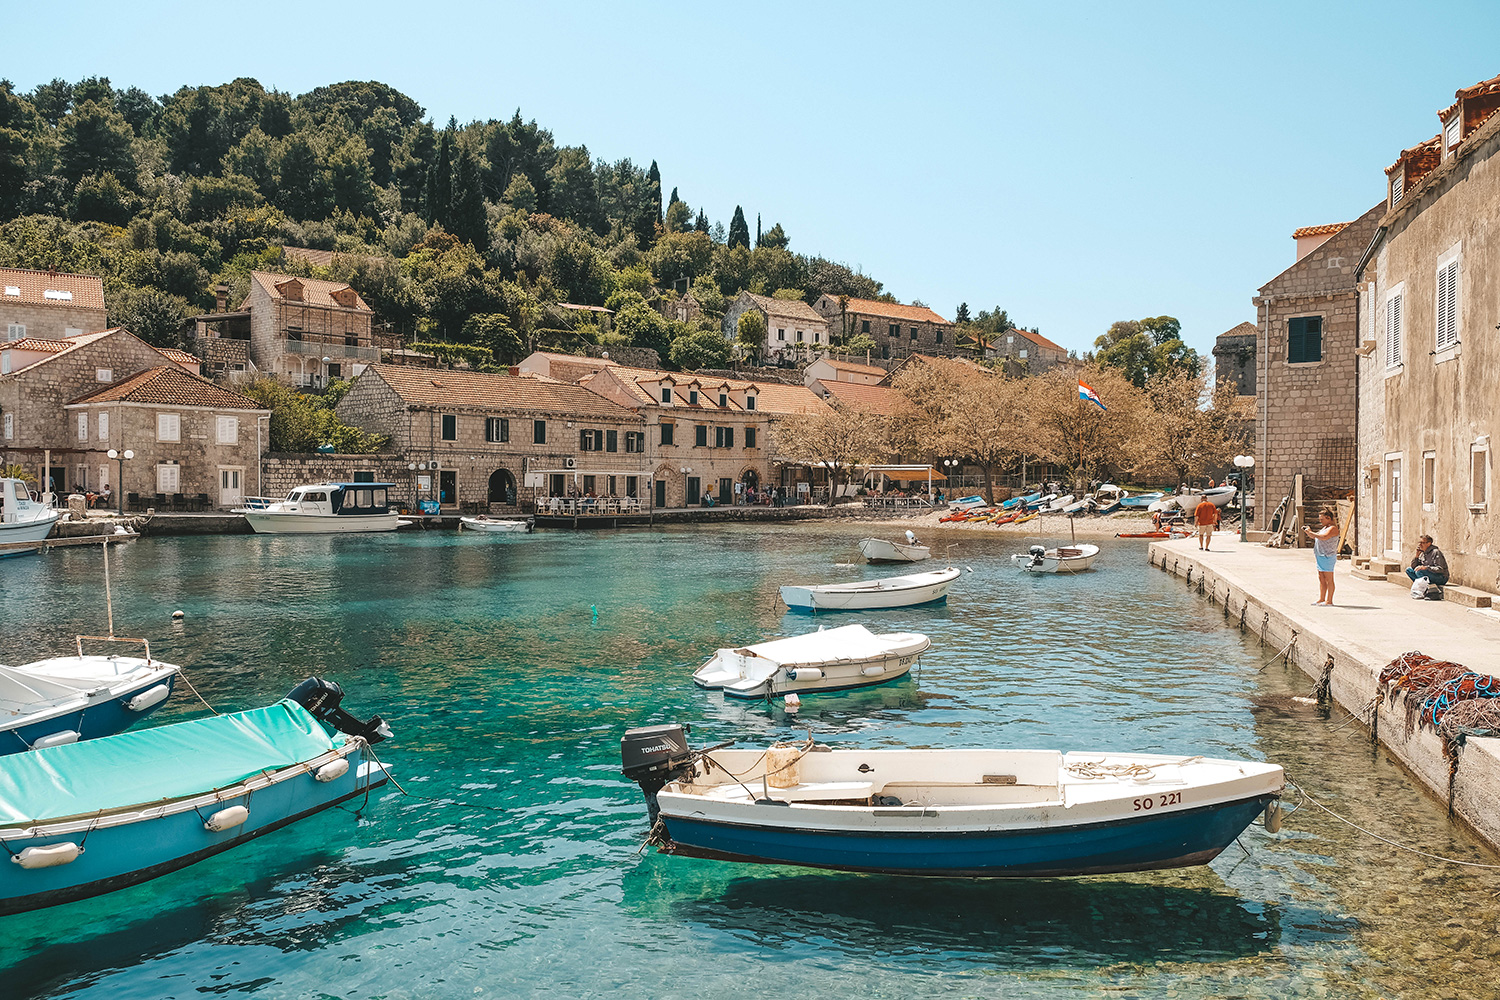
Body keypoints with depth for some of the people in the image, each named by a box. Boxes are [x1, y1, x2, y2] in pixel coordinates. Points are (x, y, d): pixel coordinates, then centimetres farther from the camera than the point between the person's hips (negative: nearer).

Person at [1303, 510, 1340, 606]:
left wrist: (1310, 532, -23)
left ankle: (1329, 601, -3)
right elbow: (1315, 536, 24)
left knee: (1329, 579, -5)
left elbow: (1324, 537, -29)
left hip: (1327, 557, -10)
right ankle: (1321, 599, 16)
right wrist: (1307, 532, 6)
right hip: (1320, 557, 10)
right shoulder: (1325, 527, 19)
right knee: (1321, 579, 11)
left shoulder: (1333, 528, -12)